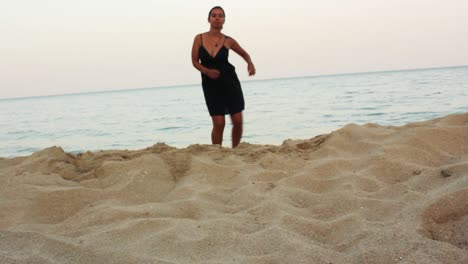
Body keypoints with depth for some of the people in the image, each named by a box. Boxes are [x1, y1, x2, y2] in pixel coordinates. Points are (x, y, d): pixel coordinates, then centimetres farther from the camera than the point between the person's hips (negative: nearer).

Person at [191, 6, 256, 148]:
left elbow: (244, 53, 14)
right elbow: (195, 61, 0)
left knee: (237, 121, 0)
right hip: (210, 84, -1)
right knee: (219, 123, -7)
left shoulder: (228, 40, -1)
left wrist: (250, 63, -6)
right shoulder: (199, 38, -3)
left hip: (229, 82, 1)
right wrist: (207, 71, -19)